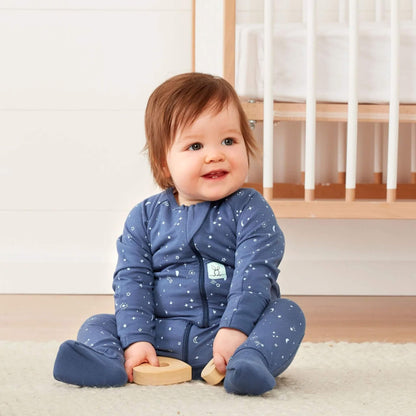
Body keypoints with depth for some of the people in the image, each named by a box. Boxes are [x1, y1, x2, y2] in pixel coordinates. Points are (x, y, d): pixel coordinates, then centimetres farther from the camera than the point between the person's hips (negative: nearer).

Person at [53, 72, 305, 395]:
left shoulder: (250, 210, -2)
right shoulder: (145, 217, 6)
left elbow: (254, 271, -13)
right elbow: (131, 278, 1)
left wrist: (234, 329, -27)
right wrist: (135, 339, -13)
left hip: (229, 333, -2)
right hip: (162, 335, 2)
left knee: (288, 314, -24)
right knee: (97, 326, -8)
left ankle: (249, 362, -50)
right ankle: (108, 363, -38)